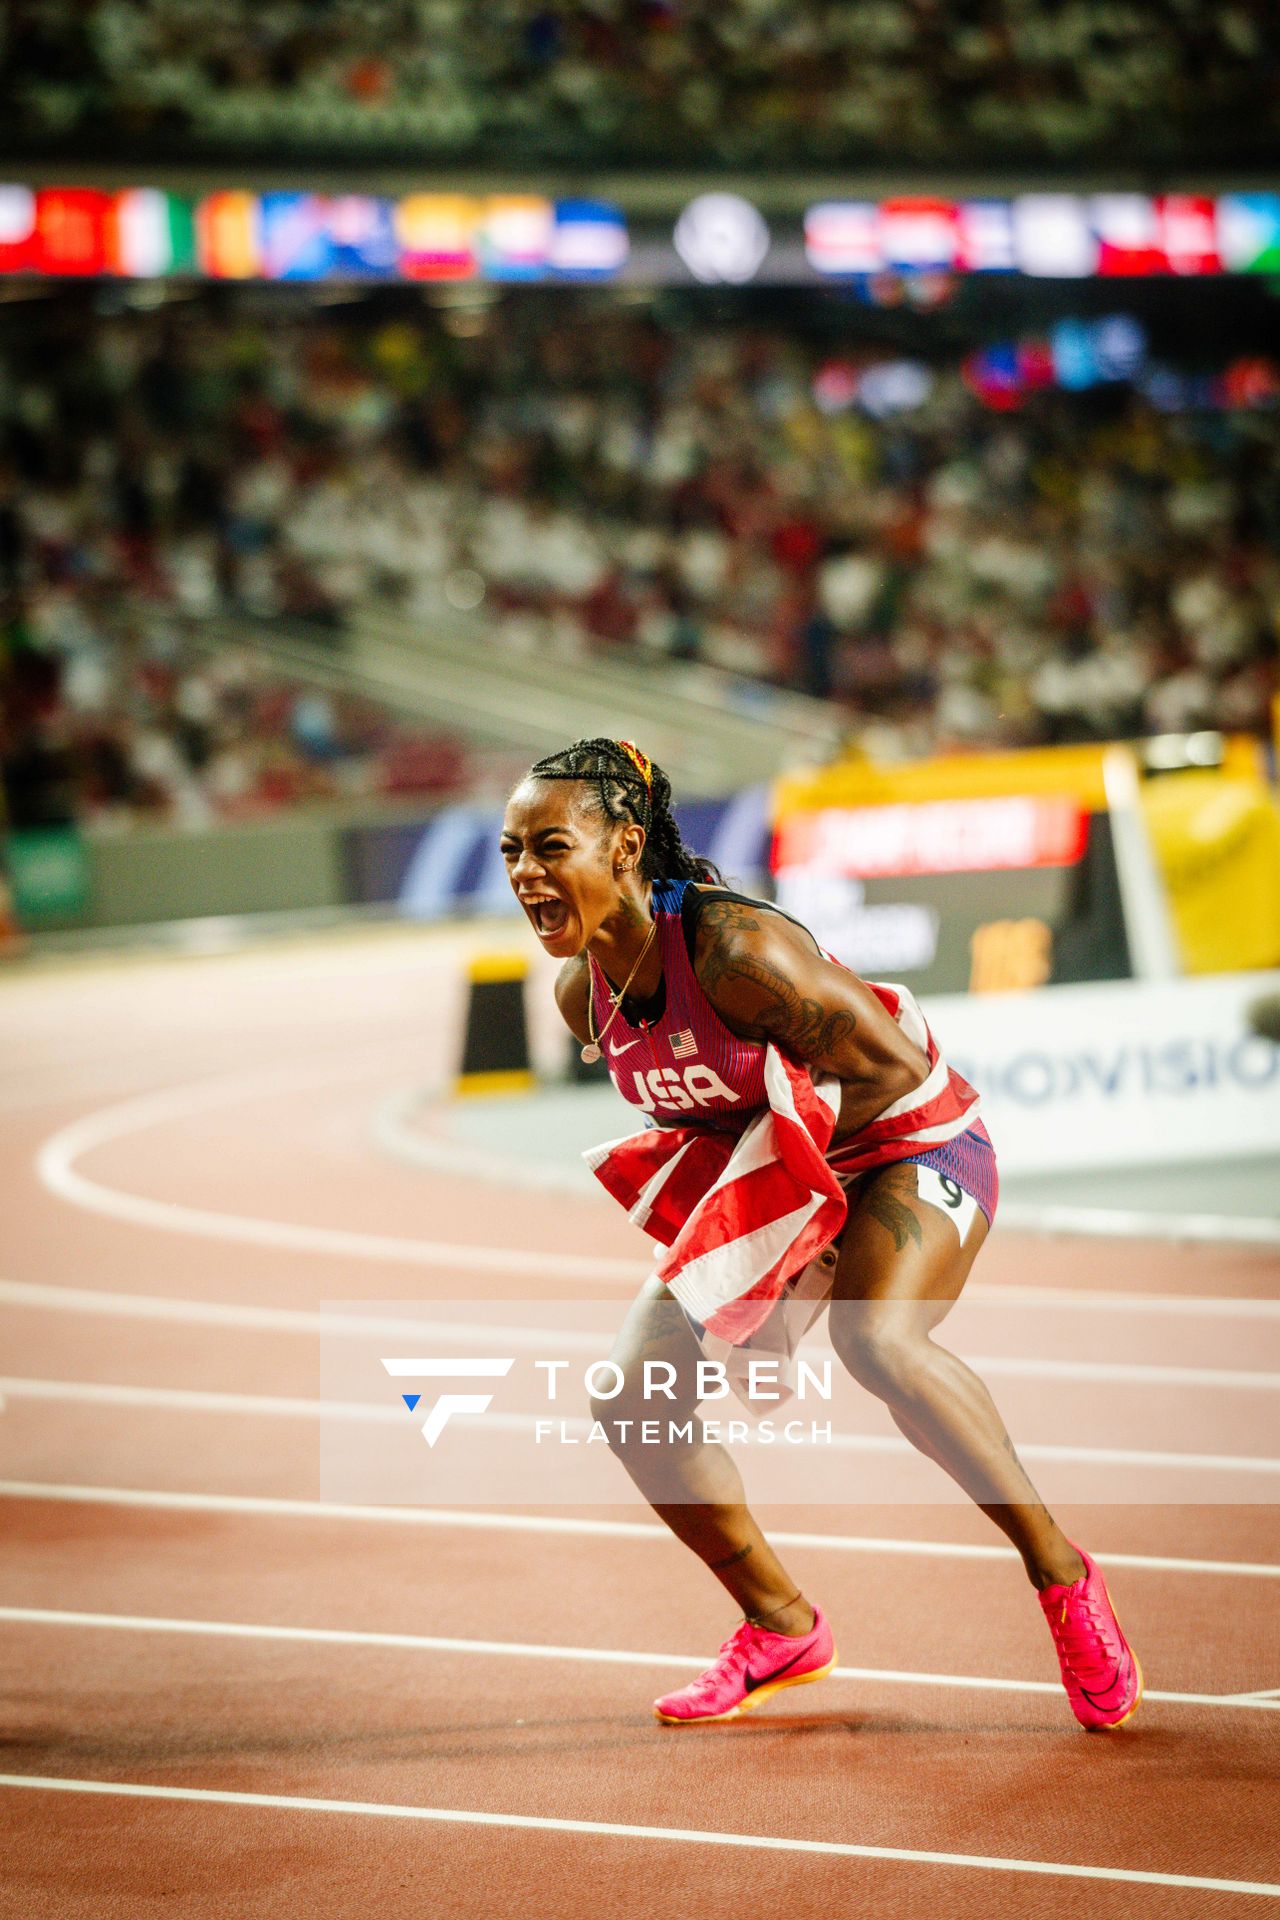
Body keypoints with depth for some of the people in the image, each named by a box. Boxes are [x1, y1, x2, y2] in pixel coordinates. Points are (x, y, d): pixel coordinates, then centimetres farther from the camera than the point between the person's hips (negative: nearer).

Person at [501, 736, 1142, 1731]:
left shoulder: (736, 948, -31)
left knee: (875, 1337, -37)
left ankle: (1061, 1574, -20)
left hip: (912, 1145, -8)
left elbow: (894, 1064, -25)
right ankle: (783, 1629, 15)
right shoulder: (583, 995, -7)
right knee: (633, 1400, -4)